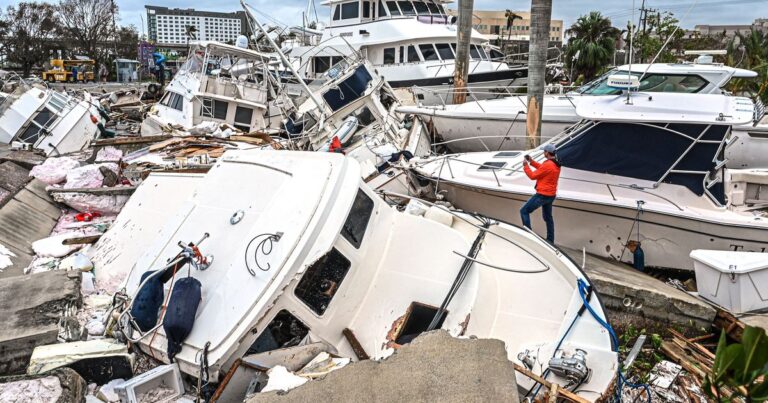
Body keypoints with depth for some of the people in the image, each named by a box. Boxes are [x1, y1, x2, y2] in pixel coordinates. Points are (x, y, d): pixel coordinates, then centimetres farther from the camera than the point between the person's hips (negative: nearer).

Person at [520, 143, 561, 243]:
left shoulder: (547, 165, -23)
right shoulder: (556, 164, 6)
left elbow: (533, 176, -15)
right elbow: (542, 169, 20)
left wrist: (526, 165, -3)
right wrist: (531, 161, 16)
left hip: (542, 195, -9)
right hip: (551, 195, 9)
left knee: (524, 211, 0)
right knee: (548, 217, 22)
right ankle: (550, 240, 29)